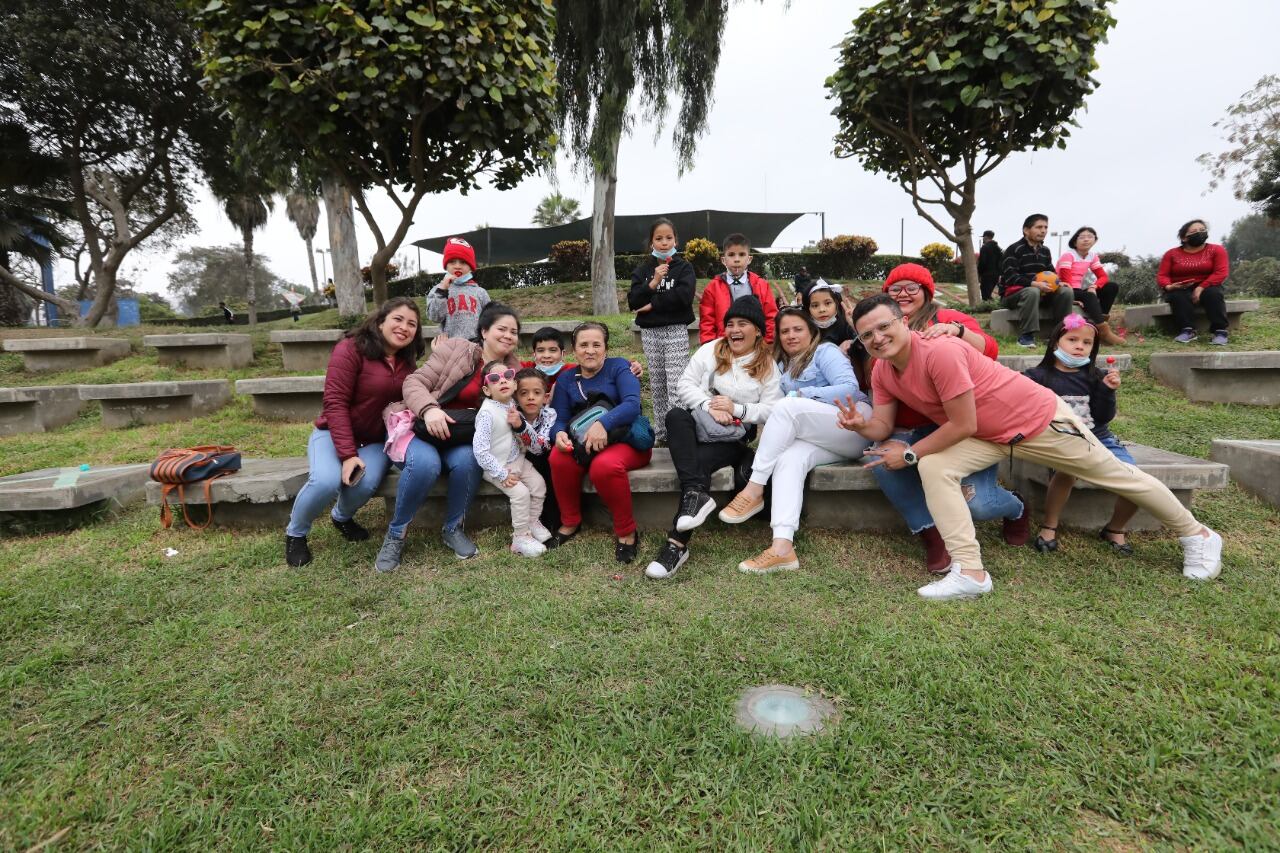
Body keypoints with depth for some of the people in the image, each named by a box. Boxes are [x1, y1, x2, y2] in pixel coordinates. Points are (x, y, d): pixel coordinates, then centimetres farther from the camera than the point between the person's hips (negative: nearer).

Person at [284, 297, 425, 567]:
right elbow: (335, 403, -20)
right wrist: (348, 454, -25)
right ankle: (295, 533, 2)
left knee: (366, 484, -27)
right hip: (334, 434, -4)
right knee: (326, 482, -32)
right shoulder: (351, 348, -15)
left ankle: (341, 517, 11)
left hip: (375, 441, 4)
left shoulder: (407, 362, 3)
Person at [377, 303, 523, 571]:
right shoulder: (454, 349, -5)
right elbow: (414, 382, -8)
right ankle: (395, 533, -10)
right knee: (425, 464, -35)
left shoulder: (513, 369, 8)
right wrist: (429, 409, -29)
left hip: (464, 439, 3)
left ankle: (452, 529, -7)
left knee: (468, 460, -32)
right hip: (425, 428, -3)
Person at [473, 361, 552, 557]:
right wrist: (502, 475, -22)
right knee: (521, 493, -19)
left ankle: (532, 521, 26)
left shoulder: (511, 404, -1)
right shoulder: (488, 413, -24)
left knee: (539, 484, 1)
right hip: (498, 466, -7)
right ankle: (521, 538, -2)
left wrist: (519, 424, -12)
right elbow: (480, 449, -26)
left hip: (517, 460, 8)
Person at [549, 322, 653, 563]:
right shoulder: (566, 381, 11)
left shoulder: (618, 367, -2)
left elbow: (632, 404, -18)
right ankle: (570, 523, -4)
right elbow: (560, 420, 4)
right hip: (585, 444, 4)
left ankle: (627, 533, -14)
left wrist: (602, 424, -35)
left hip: (628, 441, -4)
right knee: (559, 458, -27)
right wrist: (559, 434, -22)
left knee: (604, 465, -36)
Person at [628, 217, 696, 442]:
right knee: (657, 385, 10)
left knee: (675, 386, -10)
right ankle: (660, 432, 18)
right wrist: (652, 283, -16)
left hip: (676, 331, -4)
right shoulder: (643, 269, 9)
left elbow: (684, 296, -17)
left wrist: (652, 304, -12)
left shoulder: (684, 267, 1)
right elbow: (633, 301, -2)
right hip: (650, 332, 4)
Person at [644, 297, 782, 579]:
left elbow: (772, 410, -2)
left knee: (700, 462, -32)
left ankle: (677, 544, -33)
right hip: (699, 423, 3)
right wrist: (709, 406, -14)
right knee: (676, 415, -33)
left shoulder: (768, 366, 6)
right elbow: (686, 384, 2)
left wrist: (736, 409, -14)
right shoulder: (710, 350, 11)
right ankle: (697, 494, -46)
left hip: (734, 437, -2)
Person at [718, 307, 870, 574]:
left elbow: (850, 389, -9)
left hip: (855, 425, -5)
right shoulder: (782, 366, 25)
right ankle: (782, 547, -44)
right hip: (823, 440, 5)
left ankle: (754, 491, -25)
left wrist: (801, 395, -11)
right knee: (789, 458, -29)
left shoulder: (826, 351, 6)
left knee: (788, 407, -27)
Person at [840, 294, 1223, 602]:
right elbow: (882, 427, -6)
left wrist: (909, 454, -25)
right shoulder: (882, 372, -8)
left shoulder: (940, 351, -33)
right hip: (988, 437, 7)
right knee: (933, 467, -18)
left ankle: (1197, 535, 39)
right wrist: (859, 424, -27)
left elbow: (963, 425, -30)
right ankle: (970, 572, -17)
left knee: (1116, 474, 13)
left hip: (1037, 417, -6)